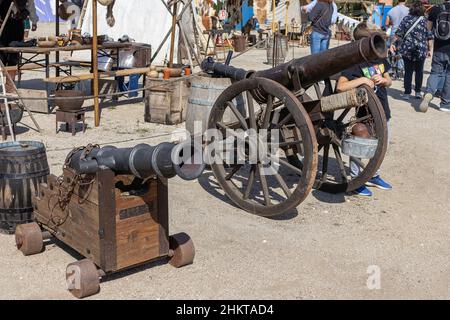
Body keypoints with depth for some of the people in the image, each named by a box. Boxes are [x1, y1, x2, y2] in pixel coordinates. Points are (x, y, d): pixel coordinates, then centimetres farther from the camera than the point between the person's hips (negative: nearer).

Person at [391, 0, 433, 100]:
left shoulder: (406, 19, -2)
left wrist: (393, 44, 9)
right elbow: (429, 37, 0)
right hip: (421, 51, 0)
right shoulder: (425, 21, -1)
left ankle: (407, 93, 7)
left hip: (407, 50, 0)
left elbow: (398, 34, -3)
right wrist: (429, 50, 8)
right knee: (419, 71, 14)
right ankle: (418, 92, 16)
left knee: (408, 72, 7)